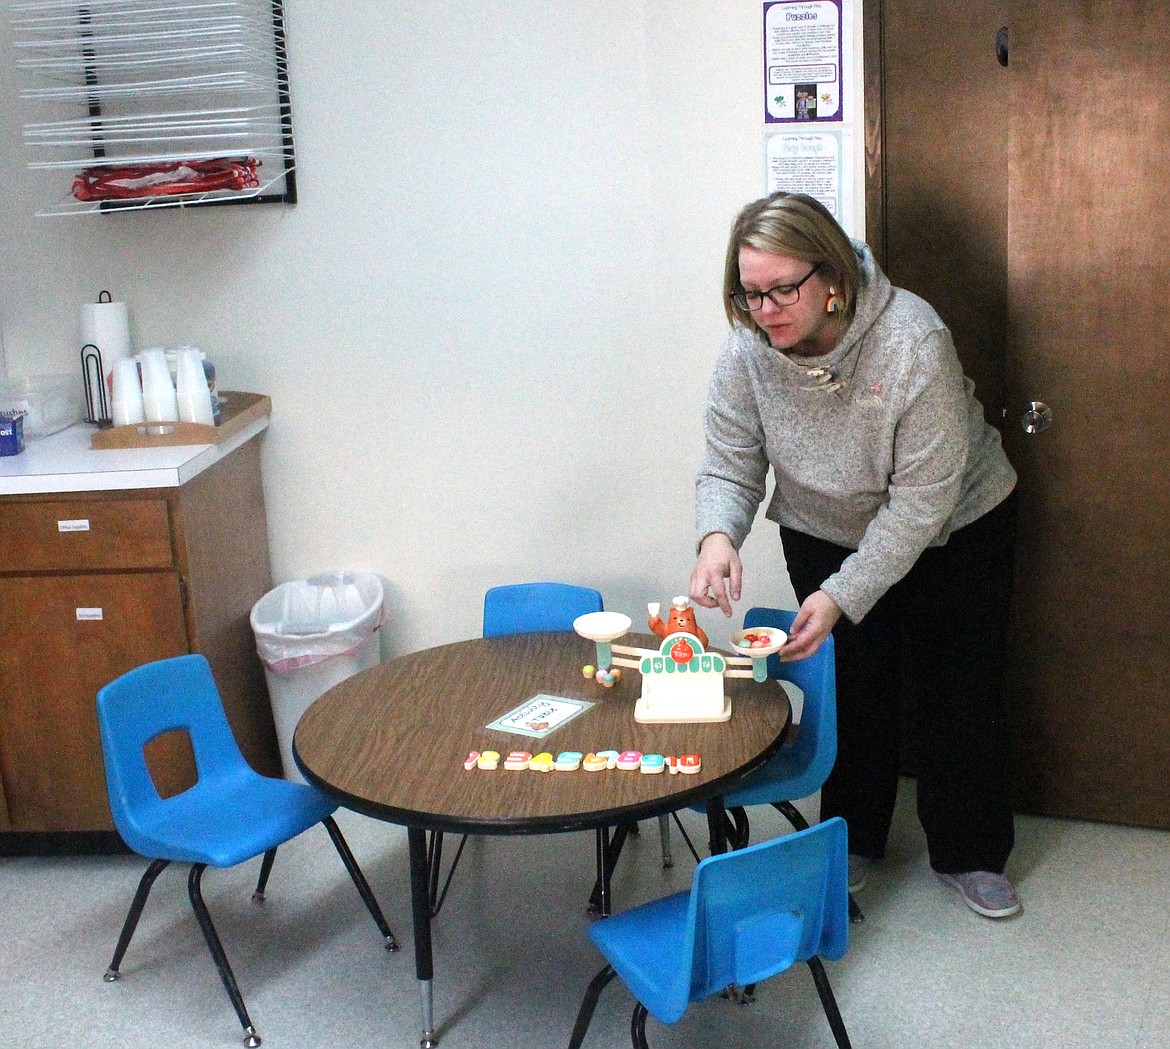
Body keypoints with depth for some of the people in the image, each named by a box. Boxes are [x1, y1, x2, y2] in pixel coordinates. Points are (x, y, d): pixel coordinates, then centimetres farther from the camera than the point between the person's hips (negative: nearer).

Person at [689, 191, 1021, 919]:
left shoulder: (912, 341, -34)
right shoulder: (747, 350, -21)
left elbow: (923, 500, -30)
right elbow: (730, 467, -15)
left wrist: (843, 595, -34)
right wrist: (718, 537, -37)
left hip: (955, 531, -2)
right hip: (824, 536, 3)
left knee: (960, 690, 7)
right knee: (853, 690, 9)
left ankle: (970, 853, 25)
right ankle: (853, 839, 30)